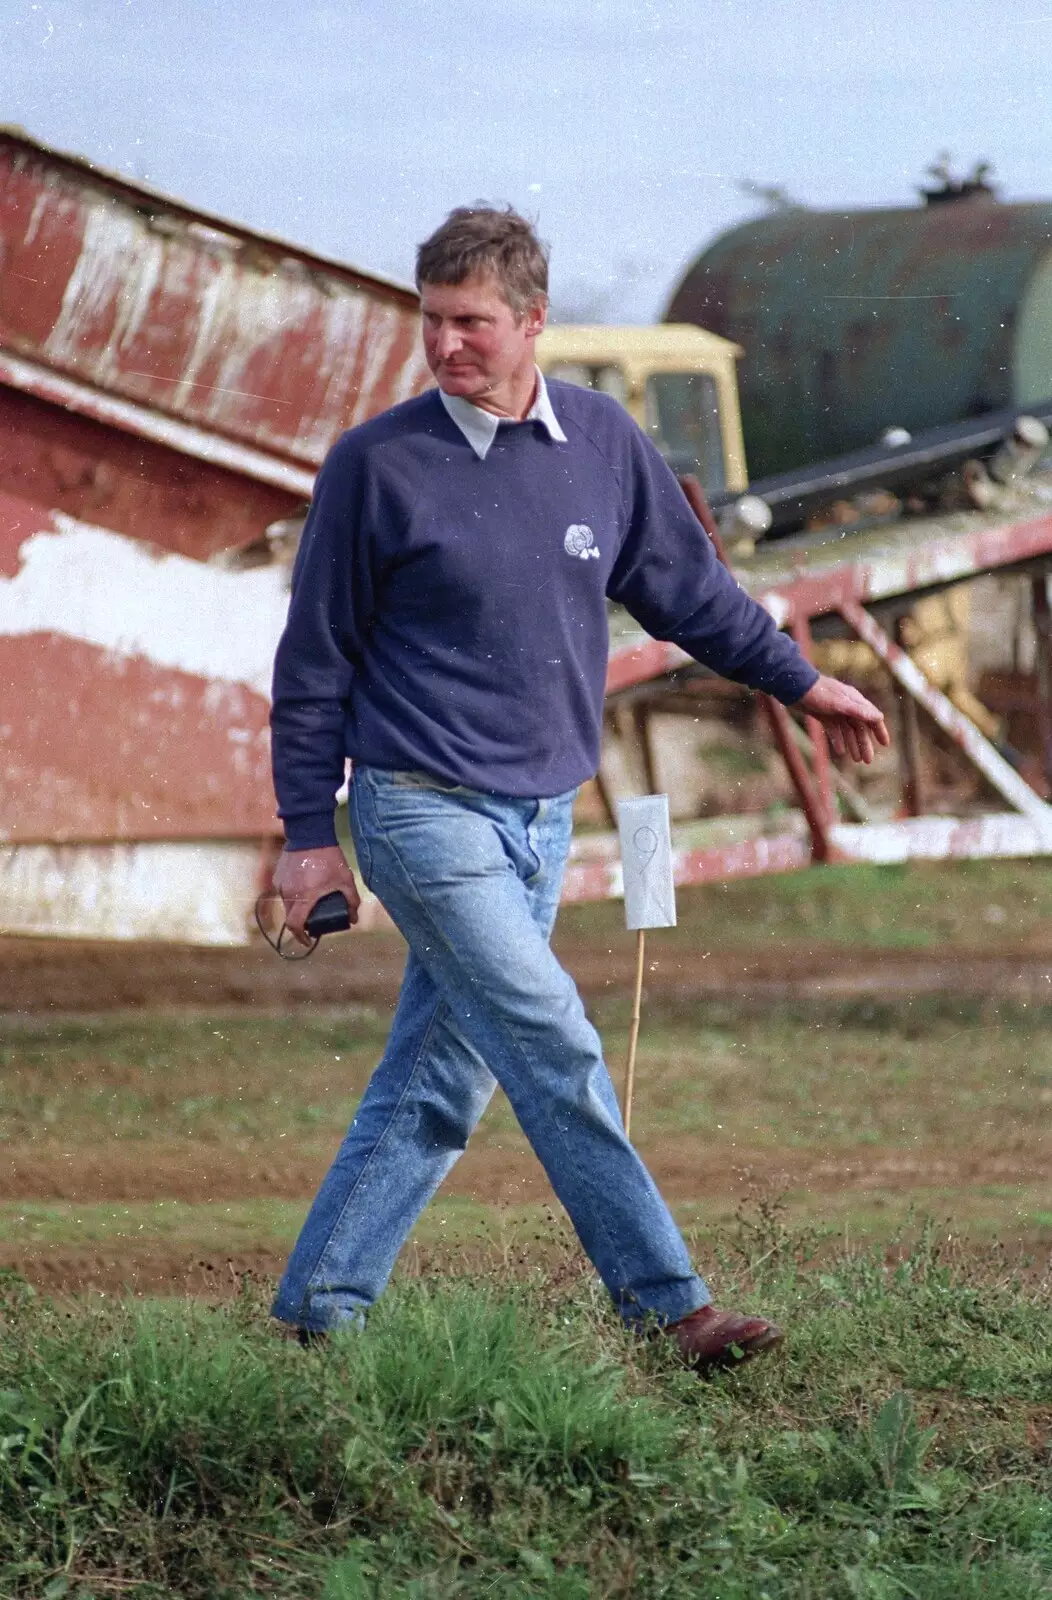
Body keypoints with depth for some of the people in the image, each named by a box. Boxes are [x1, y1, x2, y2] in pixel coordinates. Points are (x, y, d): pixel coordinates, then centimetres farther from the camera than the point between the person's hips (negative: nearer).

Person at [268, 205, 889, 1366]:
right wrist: (308, 835, -2)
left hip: (541, 821, 5)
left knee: (436, 1090, 7)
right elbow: (316, 658, -1)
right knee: (556, 1057, -11)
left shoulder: (605, 444, 4)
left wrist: (803, 683, 25)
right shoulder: (377, 465, -8)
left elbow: (686, 587, 20)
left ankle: (317, 1310, 16)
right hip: (423, 811, -5)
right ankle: (668, 1305, -8)